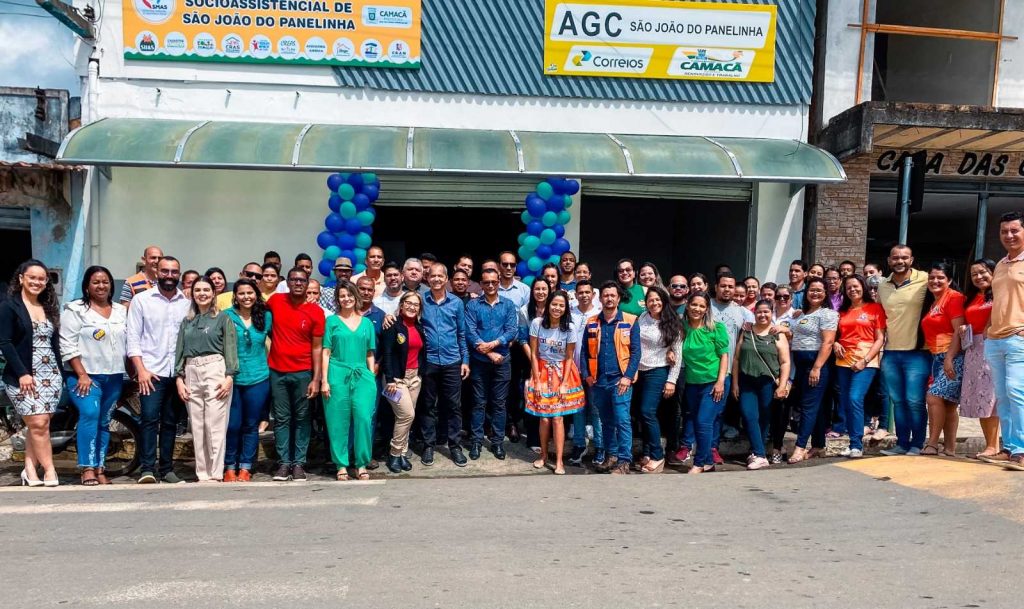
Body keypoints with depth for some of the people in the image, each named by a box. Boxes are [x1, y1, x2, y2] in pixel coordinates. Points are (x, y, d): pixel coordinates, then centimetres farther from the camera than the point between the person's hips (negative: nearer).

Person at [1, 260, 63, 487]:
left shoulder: (49, 308, 16)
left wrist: (59, 373, 12)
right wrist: (22, 373, -15)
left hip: (50, 375, 5)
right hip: (23, 377, -5)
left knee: (38, 424, 3)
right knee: (38, 423, -9)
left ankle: (30, 470, 9)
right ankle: (49, 471, -2)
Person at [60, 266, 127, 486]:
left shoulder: (121, 311, 13)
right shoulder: (75, 310, -2)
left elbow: (128, 342, 14)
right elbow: (68, 346, -8)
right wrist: (82, 374, -15)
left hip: (114, 376, 5)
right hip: (86, 375, -5)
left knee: (104, 422, 8)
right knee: (90, 415, -20)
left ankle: (99, 469, 13)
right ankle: (88, 469, -15)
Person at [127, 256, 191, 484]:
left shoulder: (188, 302, 8)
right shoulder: (141, 300, 3)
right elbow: (133, 337, -1)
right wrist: (141, 369, -9)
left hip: (178, 372, 3)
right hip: (151, 371, -3)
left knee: (170, 422, 9)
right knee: (150, 420, -9)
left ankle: (167, 468, 16)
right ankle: (147, 469, -4)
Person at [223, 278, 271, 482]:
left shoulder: (266, 316, 4)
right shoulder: (227, 316, -1)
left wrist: (270, 365, 9)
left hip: (258, 379, 2)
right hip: (232, 379, -1)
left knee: (251, 425, 7)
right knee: (232, 425, 1)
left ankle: (245, 467, 17)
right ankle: (230, 467, 15)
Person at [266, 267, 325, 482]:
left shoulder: (315, 311, -5)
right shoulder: (275, 301, 1)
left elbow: (317, 347, -4)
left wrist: (316, 378, -9)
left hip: (303, 373, -2)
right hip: (277, 372, 2)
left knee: (301, 419, 5)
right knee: (281, 419, 6)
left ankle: (299, 463, 11)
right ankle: (284, 462, 11)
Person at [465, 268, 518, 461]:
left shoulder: (508, 305, 5)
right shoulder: (472, 305, 1)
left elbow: (512, 330, -6)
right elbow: (470, 332, -8)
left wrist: (493, 344, -18)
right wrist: (489, 353, -15)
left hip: (502, 361, 1)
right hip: (479, 361, -1)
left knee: (499, 403, 7)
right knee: (479, 403, 6)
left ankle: (498, 441, 16)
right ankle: (476, 441, 13)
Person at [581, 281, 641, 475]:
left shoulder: (630, 321, -1)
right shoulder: (591, 323, 8)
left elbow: (635, 351, -4)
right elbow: (585, 351, 10)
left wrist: (628, 377, -11)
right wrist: (586, 375, 0)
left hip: (620, 379, -4)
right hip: (598, 381, 4)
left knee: (622, 420, -8)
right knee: (606, 421, 13)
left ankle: (624, 461, -2)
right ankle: (611, 455, 24)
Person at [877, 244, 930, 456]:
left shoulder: (924, 280, -7)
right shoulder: (882, 286, 10)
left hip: (917, 353, -5)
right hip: (890, 353, 5)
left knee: (915, 402, -3)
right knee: (897, 401, 11)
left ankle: (917, 444, 10)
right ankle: (902, 443, 20)